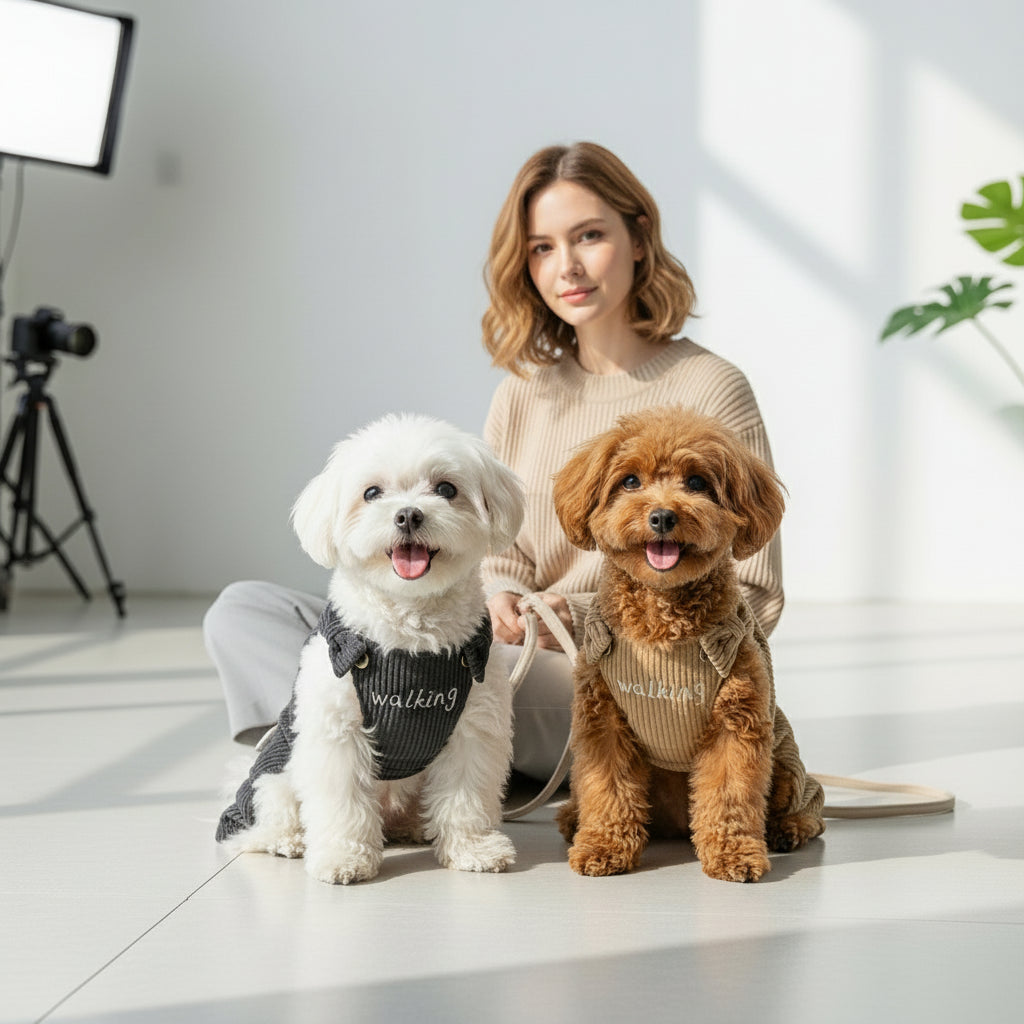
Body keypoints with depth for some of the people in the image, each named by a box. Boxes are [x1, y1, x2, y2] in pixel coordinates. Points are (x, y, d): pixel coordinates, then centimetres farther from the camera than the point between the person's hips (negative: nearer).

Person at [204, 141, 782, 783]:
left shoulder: (710, 391, -2)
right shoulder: (521, 396, 15)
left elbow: (754, 602, -4)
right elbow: (500, 563, 15)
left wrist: (585, 618, -15)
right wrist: (503, 603, -10)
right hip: (518, 661, 7)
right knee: (243, 612, -6)